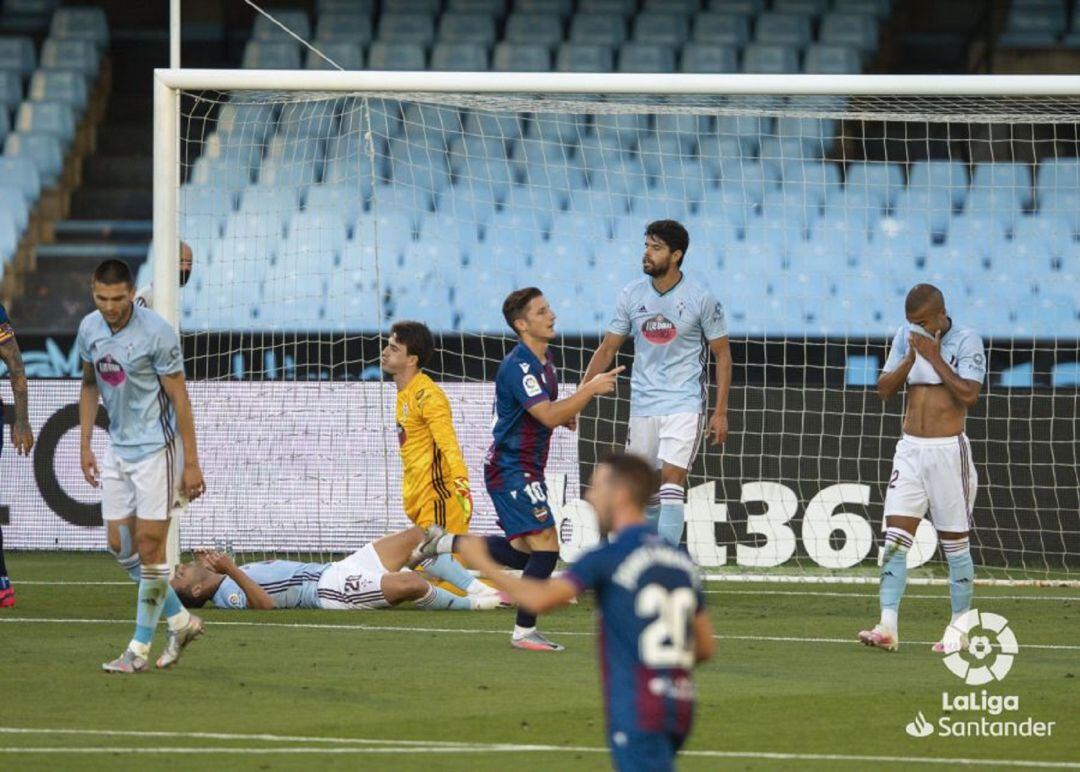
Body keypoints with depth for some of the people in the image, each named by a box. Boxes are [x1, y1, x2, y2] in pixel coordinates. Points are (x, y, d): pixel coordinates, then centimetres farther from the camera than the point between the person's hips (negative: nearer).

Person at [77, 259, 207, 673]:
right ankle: (180, 620, 22)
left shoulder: (156, 332, -17)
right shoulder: (90, 329, 2)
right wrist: (85, 445, 13)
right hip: (118, 448, 7)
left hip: (157, 448, -7)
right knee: (121, 546, 6)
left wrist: (191, 463, -14)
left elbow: (179, 397, -14)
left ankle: (139, 649, 0)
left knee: (149, 546, -5)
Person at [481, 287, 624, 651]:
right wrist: (591, 389, -29)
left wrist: (567, 415, 7)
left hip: (526, 469, 10)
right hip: (510, 468, -10)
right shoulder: (518, 366, -20)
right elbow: (548, 416, -30)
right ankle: (524, 632, -7)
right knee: (545, 547, -14)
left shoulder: (545, 359, 11)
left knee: (524, 551, 16)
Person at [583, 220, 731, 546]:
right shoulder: (631, 295, 3)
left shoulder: (700, 298, -6)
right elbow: (607, 349, 9)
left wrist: (720, 412, -4)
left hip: (684, 405, -4)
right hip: (642, 406, 4)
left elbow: (722, 354, 1)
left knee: (671, 480, -17)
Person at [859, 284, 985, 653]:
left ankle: (959, 629, 14)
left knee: (955, 543, 4)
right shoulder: (906, 336, 7)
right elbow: (884, 389, 5)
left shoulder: (966, 341, -8)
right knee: (895, 538, -6)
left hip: (948, 451, -4)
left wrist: (934, 357, -18)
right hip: (910, 449, 4)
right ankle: (888, 626, -10)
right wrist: (911, 357, -9)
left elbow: (969, 395, -19)